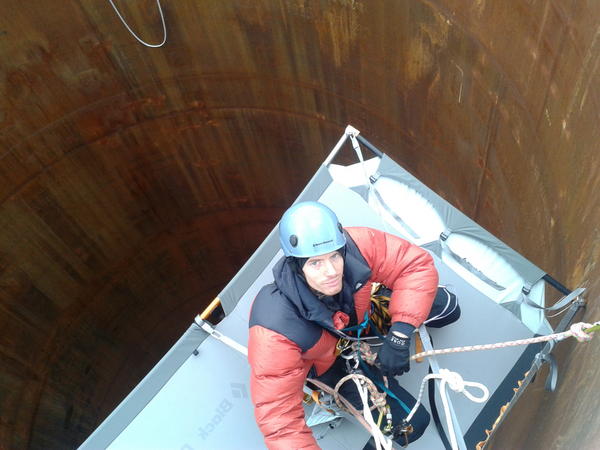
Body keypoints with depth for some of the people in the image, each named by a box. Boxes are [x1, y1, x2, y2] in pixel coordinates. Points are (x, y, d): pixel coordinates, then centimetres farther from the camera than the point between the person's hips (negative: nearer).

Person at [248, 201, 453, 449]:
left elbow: (417, 264, -27)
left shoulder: (355, 247, -37)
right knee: (411, 423, -6)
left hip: (359, 320, 4)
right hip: (326, 364, -3)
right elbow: (278, 415, -36)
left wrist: (399, 336, -35)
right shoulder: (276, 328, -43)